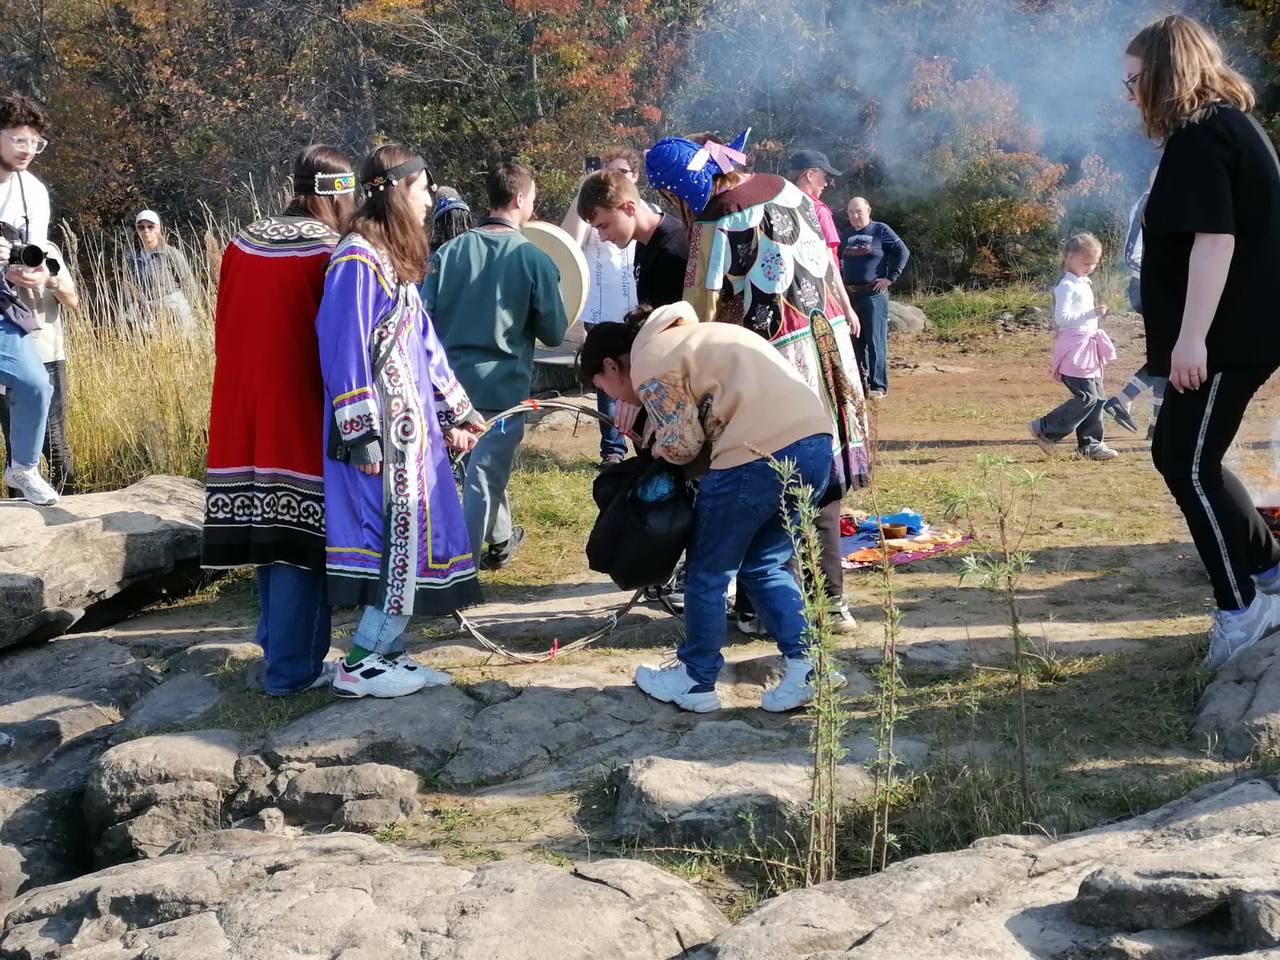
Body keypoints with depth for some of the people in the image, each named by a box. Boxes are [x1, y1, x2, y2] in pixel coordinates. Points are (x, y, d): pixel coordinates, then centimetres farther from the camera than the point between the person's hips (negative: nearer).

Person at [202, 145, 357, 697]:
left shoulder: (241, 246, 8)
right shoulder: (330, 255, -12)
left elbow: (224, 332, 14)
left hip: (243, 416, 7)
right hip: (300, 420, -7)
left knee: (270, 530, 18)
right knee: (300, 541, -1)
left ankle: (277, 640, 30)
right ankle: (292, 667, 3)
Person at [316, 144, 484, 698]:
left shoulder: (395, 259, 16)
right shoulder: (358, 259, -13)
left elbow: (422, 344, 21)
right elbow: (345, 349, -17)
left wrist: (454, 412, 21)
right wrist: (362, 435, -20)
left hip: (412, 426, 9)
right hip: (381, 429, -9)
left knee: (409, 537, 10)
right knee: (397, 537, -6)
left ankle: (387, 656, 16)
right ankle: (360, 665, 2)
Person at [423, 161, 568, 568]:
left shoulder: (449, 252, 0)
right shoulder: (534, 260, -9)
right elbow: (554, 334, -3)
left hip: (451, 381, 5)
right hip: (502, 386, -5)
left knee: (486, 468, 26)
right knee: (483, 480, 4)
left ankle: (501, 540, 44)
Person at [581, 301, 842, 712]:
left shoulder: (649, 363, 0)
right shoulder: (687, 336, 28)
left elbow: (681, 444, -2)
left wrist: (655, 449, 18)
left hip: (761, 455, -9)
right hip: (816, 441, 9)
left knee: (708, 572, 10)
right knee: (766, 564, 22)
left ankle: (695, 681, 22)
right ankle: (802, 669, 13)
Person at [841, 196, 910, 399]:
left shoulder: (881, 230, -2)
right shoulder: (847, 235, 14)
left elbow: (903, 252, -4)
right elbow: (838, 259, 28)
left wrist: (891, 277, -9)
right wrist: (841, 280, 15)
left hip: (874, 294, -6)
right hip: (850, 295, 6)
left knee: (876, 341, -7)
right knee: (855, 341, 9)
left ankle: (878, 386, -5)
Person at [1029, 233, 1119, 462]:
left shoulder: (1084, 284, 17)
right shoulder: (1067, 286, -14)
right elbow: (1061, 318, -23)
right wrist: (1092, 314, -27)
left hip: (1087, 347, 10)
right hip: (1074, 349, -10)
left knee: (1096, 397, 8)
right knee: (1087, 397, -15)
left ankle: (1090, 444, 13)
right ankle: (1045, 429, -5)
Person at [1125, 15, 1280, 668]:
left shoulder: (1199, 136, -16)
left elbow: (1215, 239, -25)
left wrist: (1191, 337, -26)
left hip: (1223, 337, -10)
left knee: (1191, 467, -3)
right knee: (1177, 456, 17)